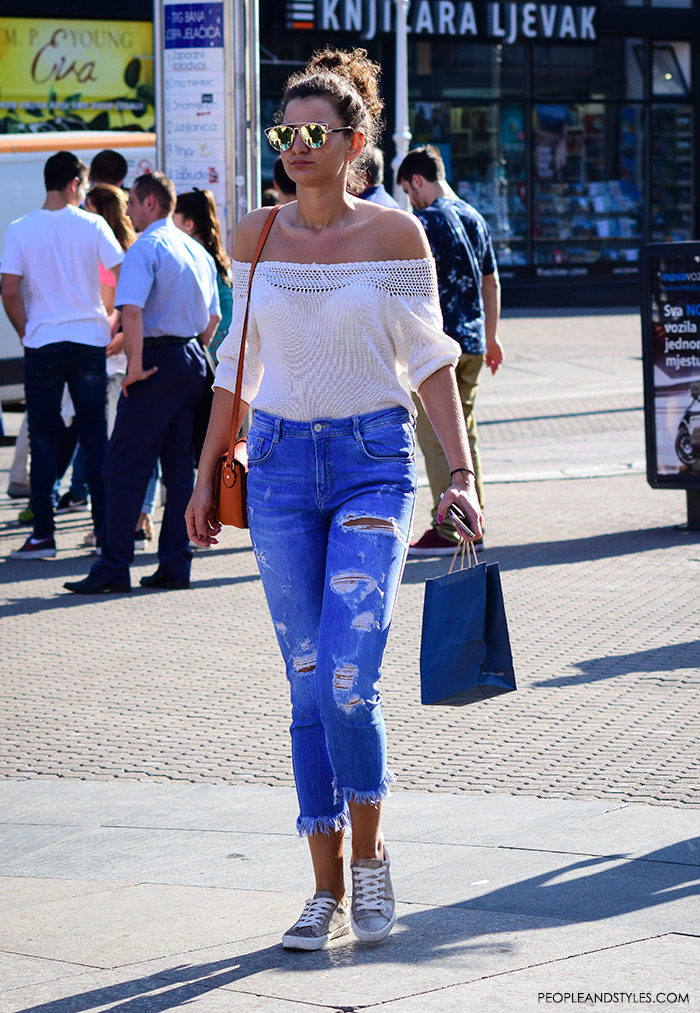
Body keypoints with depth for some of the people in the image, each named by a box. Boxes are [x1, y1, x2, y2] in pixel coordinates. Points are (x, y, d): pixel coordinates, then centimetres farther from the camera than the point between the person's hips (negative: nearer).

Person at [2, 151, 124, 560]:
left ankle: (43, 535, 1)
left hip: (42, 343, -1)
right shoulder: (92, 225, -1)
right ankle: (105, 529, 8)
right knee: (95, 437, 8)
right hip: (89, 342, 1)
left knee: (43, 438, 4)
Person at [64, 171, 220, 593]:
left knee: (125, 465, -4)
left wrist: (136, 365, -19)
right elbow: (213, 318, 21)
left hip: (158, 360, -8)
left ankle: (114, 568, -6)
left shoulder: (145, 248, -11)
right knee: (180, 464, 10)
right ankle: (175, 564, 10)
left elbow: (132, 311, -24)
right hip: (193, 360, 8)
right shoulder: (198, 251, 15)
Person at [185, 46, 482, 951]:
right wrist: (206, 475, 12)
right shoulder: (255, 236, 5)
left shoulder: (395, 234, -4)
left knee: (348, 681, -14)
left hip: (373, 460, -3)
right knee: (308, 689, 3)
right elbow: (239, 360, 13)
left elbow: (428, 357, 0)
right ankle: (327, 892, 11)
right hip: (280, 465, 3)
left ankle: (369, 855, 8)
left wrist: (461, 471, -8)